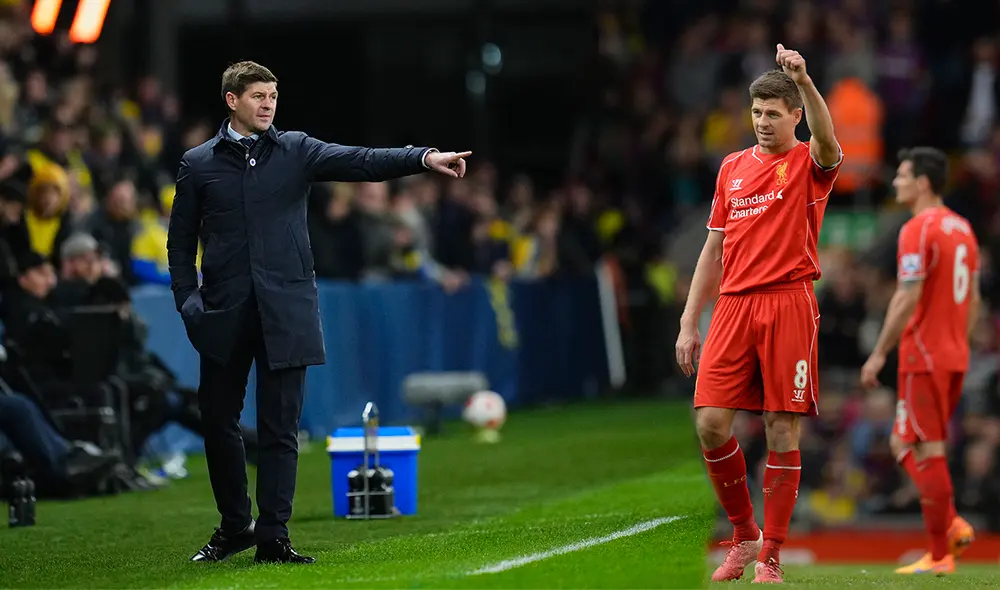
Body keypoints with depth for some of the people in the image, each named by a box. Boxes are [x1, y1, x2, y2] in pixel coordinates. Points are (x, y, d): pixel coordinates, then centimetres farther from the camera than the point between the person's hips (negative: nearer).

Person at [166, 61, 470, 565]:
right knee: (218, 420, 7)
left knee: (280, 428, -1)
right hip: (224, 315, 1)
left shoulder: (296, 152, 6)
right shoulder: (199, 164, 7)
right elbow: (180, 240, 10)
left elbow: (362, 162, -7)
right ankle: (234, 526, 24)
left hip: (286, 311, -1)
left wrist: (425, 158, -21)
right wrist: (188, 300, -2)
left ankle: (273, 537, 3)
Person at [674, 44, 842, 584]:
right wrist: (689, 322, 14)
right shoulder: (733, 167, 16)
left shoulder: (809, 164, 2)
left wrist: (804, 80, -40)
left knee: (781, 429, -3)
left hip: (788, 303, -4)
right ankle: (744, 535, 13)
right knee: (710, 424, -6)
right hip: (734, 303, 4)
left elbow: (827, 143, -25)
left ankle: (769, 556, 5)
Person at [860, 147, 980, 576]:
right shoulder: (962, 228, 14)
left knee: (928, 452, -4)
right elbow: (973, 300, 17)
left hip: (924, 356, -9)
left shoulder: (918, 230, -13)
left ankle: (939, 556, -2)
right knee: (905, 444, 17)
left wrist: (878, 355, -15)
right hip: (955, 356, 9)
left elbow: (907, 299, -19)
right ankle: (952, 524, 3)